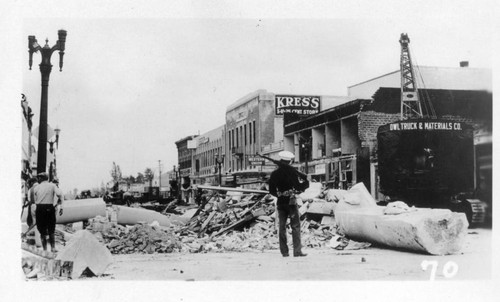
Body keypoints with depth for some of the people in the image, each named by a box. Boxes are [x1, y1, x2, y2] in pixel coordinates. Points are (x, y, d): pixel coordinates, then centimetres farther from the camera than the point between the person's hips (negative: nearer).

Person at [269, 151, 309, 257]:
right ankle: (297, 251, -5)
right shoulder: (292, 171, -6)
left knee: (282, 226, 9)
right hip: (291, 201, -4)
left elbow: (271, 190, 9)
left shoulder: (274, 173, 5)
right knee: (295, 226, 0)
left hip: (280, 202, 4)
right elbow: (297, 186, -11)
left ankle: (284, 251, 7)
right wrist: (305, 183, 7)